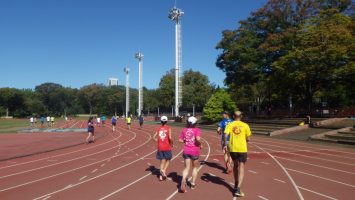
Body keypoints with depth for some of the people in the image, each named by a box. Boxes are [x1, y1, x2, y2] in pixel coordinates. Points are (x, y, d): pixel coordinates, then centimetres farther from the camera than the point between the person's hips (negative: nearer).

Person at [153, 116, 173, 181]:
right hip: (167, 147, -3)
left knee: (162, 161, 12)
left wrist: (159, 141, 11)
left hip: (160, 147, 4)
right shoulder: (168, 128, -8)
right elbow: (170, 138, -17)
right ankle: (164, 171, -4)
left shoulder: (159, 128, 4)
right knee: (168, 160, 16)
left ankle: (161, 176, 14)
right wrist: (171, 144, -2)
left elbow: (154, 137, 2)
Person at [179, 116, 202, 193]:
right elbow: (198, 139, -24)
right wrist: (200, 145, -6)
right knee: (195, 167, 18)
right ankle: (193, 184, 24)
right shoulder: (197, 130, -9)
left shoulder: (184, 130, 2)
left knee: (186, 168, 6)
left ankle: (183, 180, -20)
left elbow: (180, 140, 3)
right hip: (195, 151, -2)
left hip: (186, 151, 2)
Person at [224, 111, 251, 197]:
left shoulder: (230, 125, 0)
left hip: (232, 148, 2)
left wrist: (225, 145, -3)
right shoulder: (245, 125, 0)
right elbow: (248, 139, 4)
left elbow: (226, 135, -14)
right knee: (241, 168, 0)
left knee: (235, 165, 23)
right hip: (242, 149, -2)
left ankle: (236, 185, 33)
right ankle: (238, 189, -11)